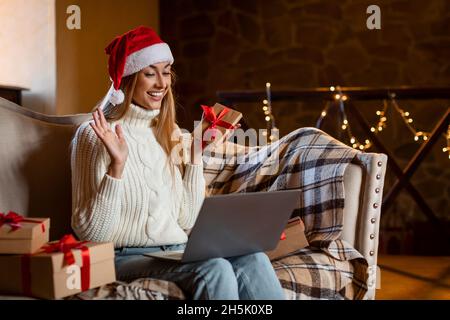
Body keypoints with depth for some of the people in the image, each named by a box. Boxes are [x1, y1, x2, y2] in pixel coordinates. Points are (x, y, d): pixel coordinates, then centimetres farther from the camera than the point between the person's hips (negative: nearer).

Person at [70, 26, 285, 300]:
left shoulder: (169, 133, 15)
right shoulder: (95, 135, -4)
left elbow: (186, 221, 12)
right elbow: (91, 233, -11)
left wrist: (196, 156, 8)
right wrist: (117, 166, -21)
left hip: (177, 252, 6)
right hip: (127, 257, -5)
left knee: (253, 261, -26)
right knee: (215, 270, -34)